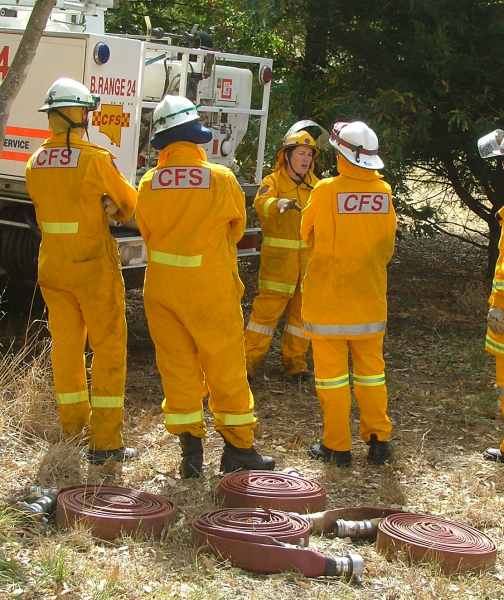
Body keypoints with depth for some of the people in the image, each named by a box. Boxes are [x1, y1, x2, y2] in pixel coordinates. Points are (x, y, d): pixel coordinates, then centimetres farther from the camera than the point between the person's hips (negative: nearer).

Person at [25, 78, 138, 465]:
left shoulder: (36, 163, 3)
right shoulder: (95, 159, -16)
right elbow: (130, 203, -3)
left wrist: (100, 207, 2)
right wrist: (113, 207, 16)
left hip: (52, 266, 6)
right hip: (94, 266, -6)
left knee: (66, 345, 14)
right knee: (108, 349, 1)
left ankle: (73, 429, 26)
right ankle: (105, 443, 1)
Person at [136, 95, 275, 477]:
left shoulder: (149, 184, -6)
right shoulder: (221, 179, -12)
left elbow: (147, 231, 7)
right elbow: (237, 228, 3)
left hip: (163, 287, 3)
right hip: (211, 290, -3)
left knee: (177, 367, 10)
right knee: (226, 368, 8)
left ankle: (191, 451, 13)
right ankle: (238, 447, 16)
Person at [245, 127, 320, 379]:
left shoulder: (314, 184, 10)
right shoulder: (273, 181, -6)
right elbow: (261, 203, -26)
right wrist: (279, 203, -47)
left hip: (309, 258, 5)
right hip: (279, 257, -5)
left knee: (302, 309, 11)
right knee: (268, 307, -6)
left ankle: (295, 360, 22)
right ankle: (249, 359, 1)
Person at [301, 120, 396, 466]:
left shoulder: (326, 191, -15)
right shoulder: (384, 192, -5)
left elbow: (307, 233, 1)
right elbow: (387, 245, 6)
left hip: (329, 296, -3)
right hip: (370, 295, 4)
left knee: (332, 370, 5)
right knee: (371, 367, 15)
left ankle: (337, 446, 9)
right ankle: (379, 439, 18)